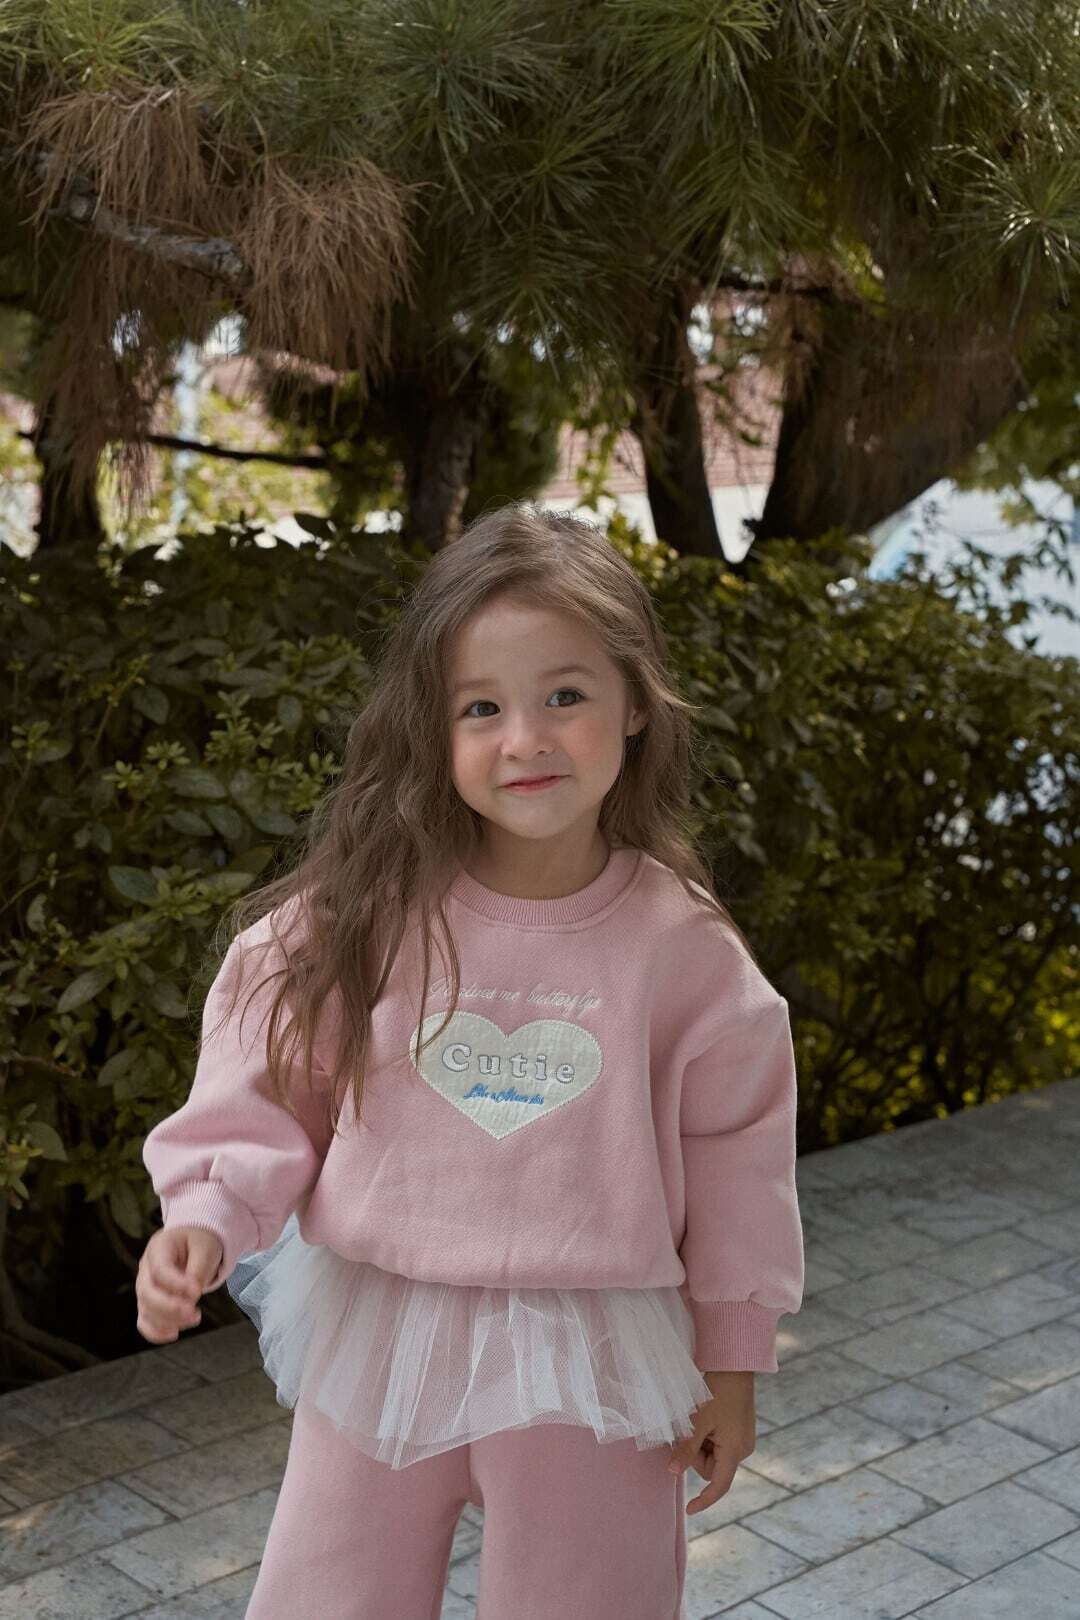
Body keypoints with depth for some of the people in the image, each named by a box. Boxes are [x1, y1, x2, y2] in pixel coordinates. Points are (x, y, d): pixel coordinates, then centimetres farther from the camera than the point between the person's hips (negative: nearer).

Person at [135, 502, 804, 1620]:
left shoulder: (681, 942, -10)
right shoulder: (364, 914, -12)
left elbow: (736, 1150, -1)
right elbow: (267, 1085, -3)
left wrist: (730, 1359, 4)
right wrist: (208, 1215, -19)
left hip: (592, 1358, 0)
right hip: (378, 1335, 1)